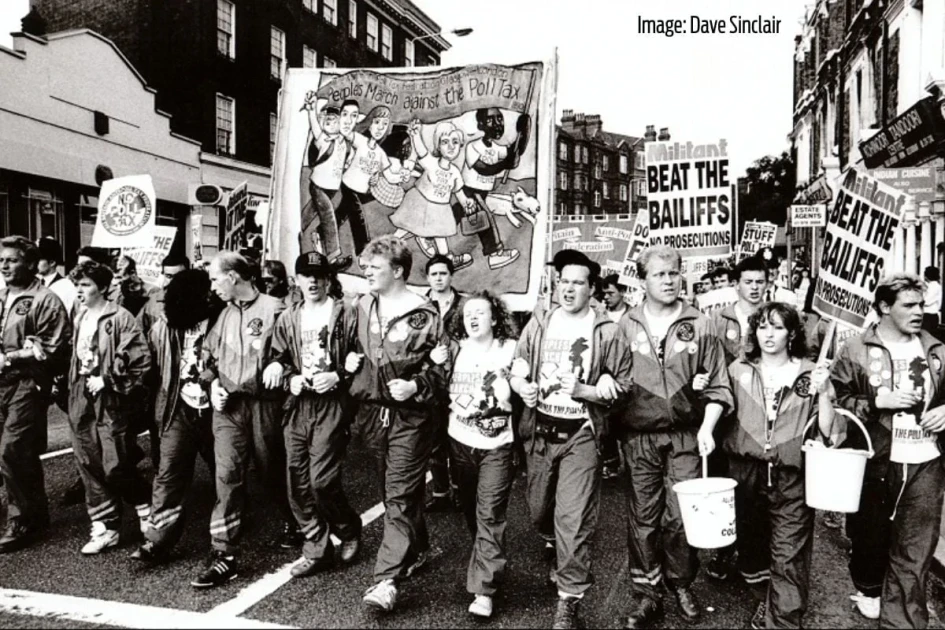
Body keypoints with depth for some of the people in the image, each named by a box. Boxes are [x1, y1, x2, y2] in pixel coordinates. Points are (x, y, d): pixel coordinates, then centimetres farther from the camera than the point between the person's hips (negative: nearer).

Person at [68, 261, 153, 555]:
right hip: (82, 401, 7)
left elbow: (141, 361, -16)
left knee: (115, 467, -5)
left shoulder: (120, 318, -11)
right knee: (90, 467, 9)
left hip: (111, 402, -7)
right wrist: (74, 386, 14)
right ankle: (104, 528, 19)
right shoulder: (79, 318, 12)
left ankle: (146, 506, 21)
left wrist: (108, 381, -16)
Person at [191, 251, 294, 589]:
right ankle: (224, 555, 1)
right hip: (228, 405, 4)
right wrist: (213, 383, 6)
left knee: (272, 471, 12)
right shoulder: (224, 314, 11)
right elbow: (208, 353, 20)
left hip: (264, 402, -4)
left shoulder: (273, 309, -10)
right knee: (227, 474, -4)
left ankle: (292, 523, 39)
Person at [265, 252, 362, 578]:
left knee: (322, 481, -10)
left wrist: (338, 376, -15)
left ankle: (349, 530, 20)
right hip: (297, 406, 6)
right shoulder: (288, 318, 13)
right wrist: (290, 378, -4)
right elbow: (276, 360, 15)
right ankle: (317, 550, 23)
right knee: (298, 484, 7)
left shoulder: (344, 314, -1)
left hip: (330, 406, -5)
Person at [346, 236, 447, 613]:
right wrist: (348, 360, 1)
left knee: (400, 497, -4)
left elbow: (443, 366, -6)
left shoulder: (424, 314, -9)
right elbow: (350, 348, 23)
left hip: (409, 417, -6)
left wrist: (416, 386, -21)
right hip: (371, 413, 6)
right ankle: (416, 550, 37)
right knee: (393, 491, 18)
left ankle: (386, 580, -2)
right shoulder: (361, 308, 7)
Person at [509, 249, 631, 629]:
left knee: (574, 519, -5)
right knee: (539, 509, 19)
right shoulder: (538, 325, 4)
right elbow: (516, 371, 8)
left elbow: (622, 386, -6)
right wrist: (522, 387, -14)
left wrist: (583, 390, -20)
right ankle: (557, 551, 51)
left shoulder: (607, 332, -7)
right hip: (539, 432, 4)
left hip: (580, 435, -4)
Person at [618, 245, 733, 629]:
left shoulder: (700, 326, 2)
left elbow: (717, 387, 2)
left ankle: (681, 583, 28)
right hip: (639, 437, 1)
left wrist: (706, 428, -9)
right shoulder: (626, 327, 3)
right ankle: (645, 595, 21)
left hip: (686, 437, 0)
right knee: (643, 517, 7)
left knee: (681, 517, 4)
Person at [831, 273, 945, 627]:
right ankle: (868, 589, 43)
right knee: (869, 534, 16)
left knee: (915, 553, 3)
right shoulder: (855, 351, -5)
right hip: (874, 462, -2)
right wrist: (877, 402, -17)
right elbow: (835, 401, -6)